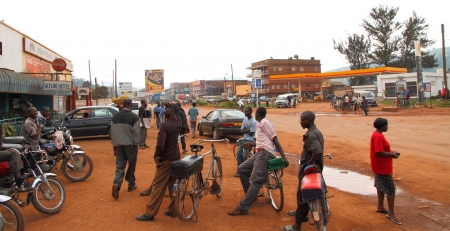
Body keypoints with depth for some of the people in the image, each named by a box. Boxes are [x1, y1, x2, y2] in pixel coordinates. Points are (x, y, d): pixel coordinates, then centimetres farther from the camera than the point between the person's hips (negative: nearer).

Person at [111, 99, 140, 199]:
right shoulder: (134, 117, -9)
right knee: (131, 166, 11)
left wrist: (114, 145, 16)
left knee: (119, 166, 5)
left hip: (119, 145, 3)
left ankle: (116, 184, -15)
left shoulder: (115, 116, 5)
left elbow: (112, 132, 8)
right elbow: (136, 133, -11)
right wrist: (136, 144, -1)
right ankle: (131, 184, 20)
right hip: (130, 145, -3)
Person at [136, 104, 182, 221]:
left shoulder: (165, 125, -21)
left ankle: (150, 213, 8)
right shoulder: (179, 122, 0)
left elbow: (160, 144, -26)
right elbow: (177, 116, 25)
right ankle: (173, 210, 20)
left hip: (166, 159, -7)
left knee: (158, 187, 0)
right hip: (176, 157, 7)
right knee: (173, 185, 13)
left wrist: (156, 155, -9)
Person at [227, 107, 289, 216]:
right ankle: (251, 194, 20)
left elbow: (275, 140, -11)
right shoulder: (260, 125, 26)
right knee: (242, 169, 13)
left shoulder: (265, 123, -4)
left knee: (255, 181, -15)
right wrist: (250, 143, 46)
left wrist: (284, 157, -16)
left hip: (266, 153, -10)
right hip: (260, 153, 10)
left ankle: (243, 208, -19)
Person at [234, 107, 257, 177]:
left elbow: (251, 133, -17)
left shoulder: (253, 122, -16)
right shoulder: (245, 119, 8)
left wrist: (244, 131, -4)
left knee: (244, 156, -9)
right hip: (243, 139, 7)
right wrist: (247, 130, -11)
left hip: (249, 140, -7)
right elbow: (241, 131, 6)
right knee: (238, 154, 1)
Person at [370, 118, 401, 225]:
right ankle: (391, 213, 3)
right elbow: (379, 152, -28)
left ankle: (380, 207, 32)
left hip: (380, 167, 11)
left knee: (381, 187, 20)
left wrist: (391, 152, 5)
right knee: (391, 189, -4)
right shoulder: (378, 136, -24)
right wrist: (392, 155, -15)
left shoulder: (377, 135, 9)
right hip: (382, 168, -11)